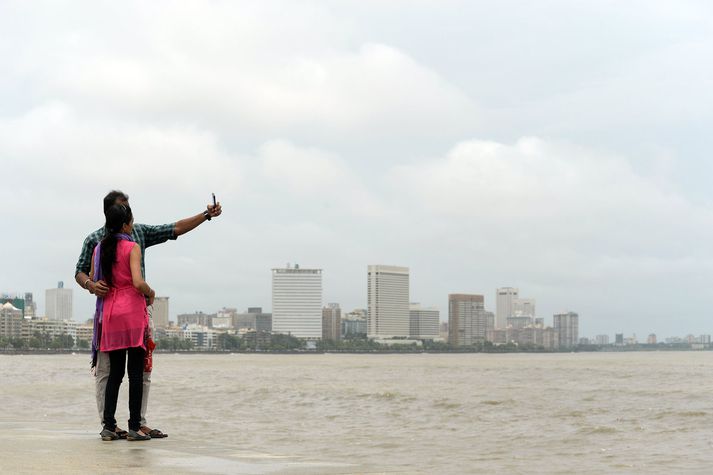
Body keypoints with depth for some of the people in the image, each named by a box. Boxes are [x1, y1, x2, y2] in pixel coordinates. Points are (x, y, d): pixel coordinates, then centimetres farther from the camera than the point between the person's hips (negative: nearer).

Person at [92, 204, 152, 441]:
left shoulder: (99, 249, 8)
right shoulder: (132, 248, -9)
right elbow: (138, 282, -19)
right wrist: (150, 293, 0)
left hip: (110, 312, 5)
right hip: (133, 310, -5)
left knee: (115, 371, 9)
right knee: (135, 372, -1)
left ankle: (108, 425, 4)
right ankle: (134, 427, -2)